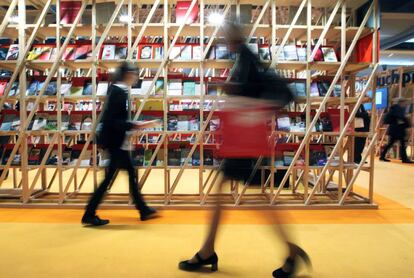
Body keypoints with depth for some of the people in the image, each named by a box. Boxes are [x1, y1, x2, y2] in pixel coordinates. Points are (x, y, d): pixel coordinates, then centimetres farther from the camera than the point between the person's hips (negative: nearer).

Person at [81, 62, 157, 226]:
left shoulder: (116, 89, 11)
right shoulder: (119, 92, -18)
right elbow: (112, 121, -24)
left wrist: (130, 126, 13)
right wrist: (133, 125, -21)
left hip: (116, 141, 10)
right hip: (115, 142, -10)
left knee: (131, 173, 14)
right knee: (109, 177, 0)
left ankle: (143, 210, 25)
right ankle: (89, 215, 14)